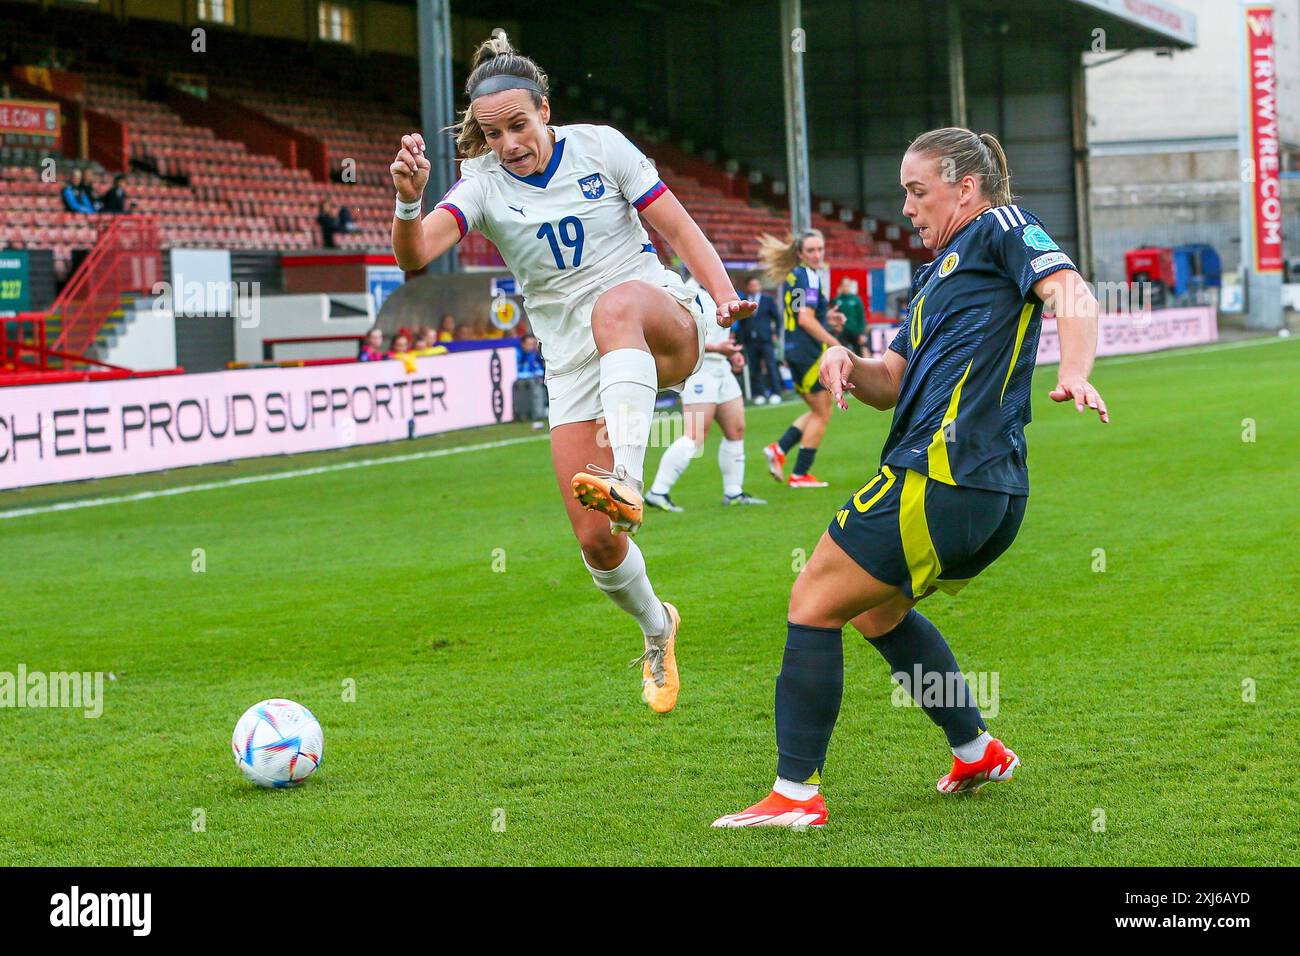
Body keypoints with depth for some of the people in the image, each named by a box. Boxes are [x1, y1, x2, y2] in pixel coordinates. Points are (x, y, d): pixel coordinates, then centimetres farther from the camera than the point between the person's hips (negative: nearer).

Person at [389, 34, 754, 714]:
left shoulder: (600, 147, -2)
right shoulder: (483, 186, -2)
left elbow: (678, 227, 1)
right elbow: (414, 255, -19)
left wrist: (724, 292, -15)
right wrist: (408, 202, -40)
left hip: (665, 331, -2)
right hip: (575, 368, 2)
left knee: (616, 305, -40)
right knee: (596, 541, -6)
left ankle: (626, 481, -55)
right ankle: (657, 631, 26)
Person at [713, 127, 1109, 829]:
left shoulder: (1001, 226, 2)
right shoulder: (937, 272, 27)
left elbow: (1070, 291, -16)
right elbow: (891, 384, 23)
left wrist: (1073, 374, -34)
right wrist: (848, 365, 1)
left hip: (938, 477, -10)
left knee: (813, 604, -4)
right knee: (876, 609, 28)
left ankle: (795, 793, -3)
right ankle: (977, 752, 32)